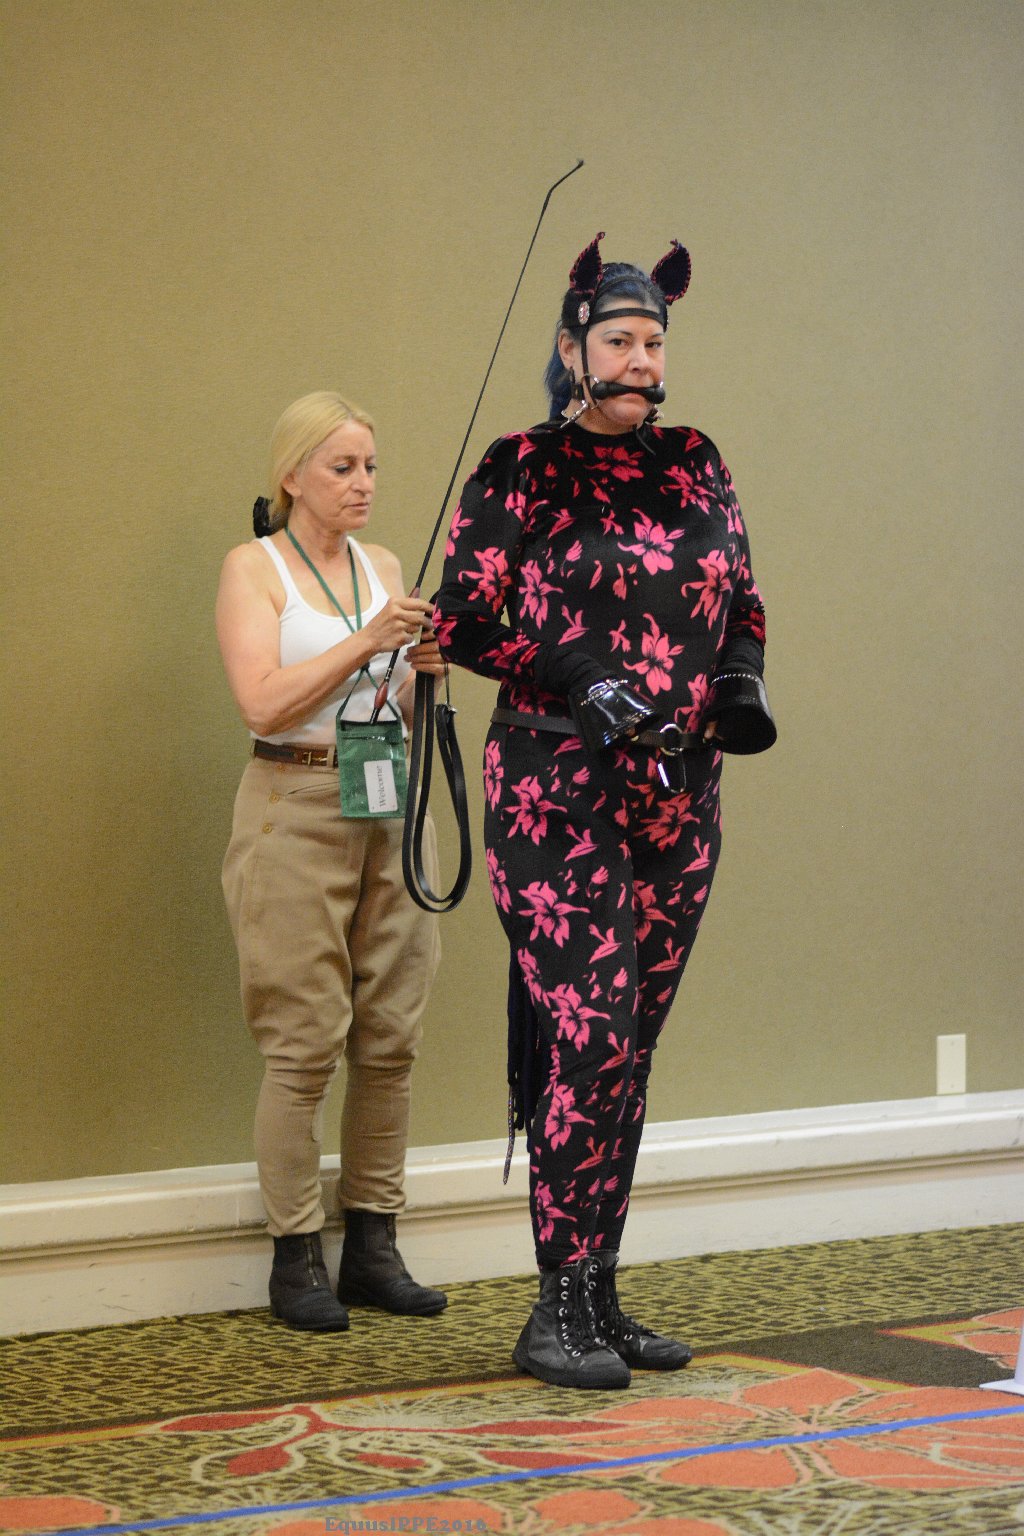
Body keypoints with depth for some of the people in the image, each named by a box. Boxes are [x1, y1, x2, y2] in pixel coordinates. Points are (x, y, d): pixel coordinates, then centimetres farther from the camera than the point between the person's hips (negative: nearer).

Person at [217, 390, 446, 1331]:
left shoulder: (381, 568, 14)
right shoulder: (254, 568, -1)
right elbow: (264, 702, -14)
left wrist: (424, 668, -4)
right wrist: (365, 642, -19)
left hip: (390, 808, 6)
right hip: (296, 809, -5)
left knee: (391, 1038, 4)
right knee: (305, 1044, -6)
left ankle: (374, 1245, 12)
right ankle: (296, 1259, 1)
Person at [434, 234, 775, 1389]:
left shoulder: (695, 466, 11)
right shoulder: (519, 474, -3)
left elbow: (744, 606, 19)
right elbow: (457, 621, -5)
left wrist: (741, 685, -2)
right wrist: (570, 682, -18)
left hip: (679, 798, 6)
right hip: (558, 792, -5)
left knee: (631, 1044, 8)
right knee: (590, 1031, -13)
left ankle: (597, 1297, 16)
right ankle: (559, 1313, -6)